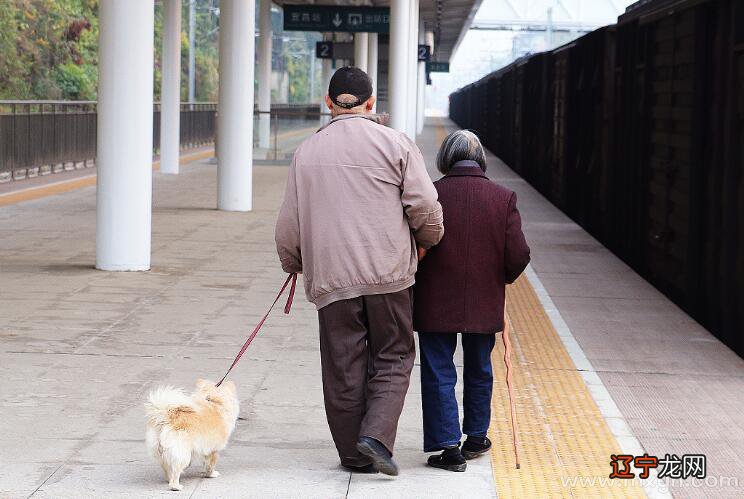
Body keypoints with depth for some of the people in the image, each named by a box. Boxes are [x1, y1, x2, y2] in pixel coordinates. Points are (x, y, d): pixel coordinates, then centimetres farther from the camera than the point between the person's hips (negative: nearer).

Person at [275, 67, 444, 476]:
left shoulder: (307, 152, 7)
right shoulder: (395, 143, 0)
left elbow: (288, 223, 11)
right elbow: (424, 206, -4)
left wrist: (293, 264, 28)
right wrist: (428, 242, 16)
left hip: (331, 277, 2)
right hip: (389, 273, -2)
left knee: (343, 366, 8)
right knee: (393, 357, 8)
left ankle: (354, 453, 13)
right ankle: (377, 435, -10)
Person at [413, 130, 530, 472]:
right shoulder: (503, 198, -5)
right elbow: (518, 255, -6)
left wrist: (417, 280, 10)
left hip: (435, 304, -3)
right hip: (485, 304, 3)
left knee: (439, 373, 4)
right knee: (479, 371, 20)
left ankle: (448, 446, -2)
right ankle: (476, 437, 32)